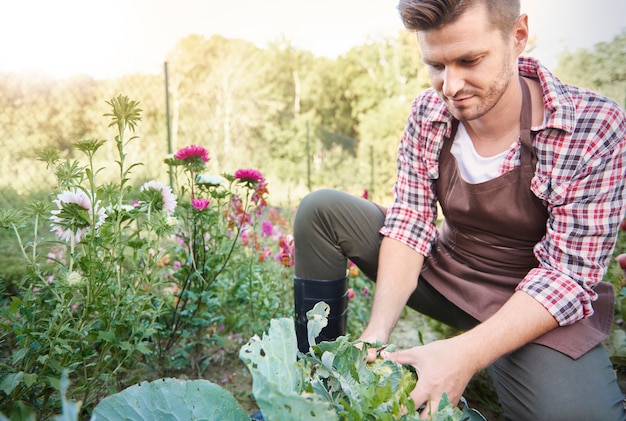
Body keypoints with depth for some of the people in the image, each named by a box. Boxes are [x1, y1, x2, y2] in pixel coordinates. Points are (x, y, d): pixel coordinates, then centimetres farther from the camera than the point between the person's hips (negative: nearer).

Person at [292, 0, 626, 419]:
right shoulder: (428, 114, -9)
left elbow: (568, 274, -22)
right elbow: (409, 225, -11)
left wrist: (466, 353, -36)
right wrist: (379, 330, -26)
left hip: (541, 305, -3)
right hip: (444, 270, 4)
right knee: (321, 209, -9)